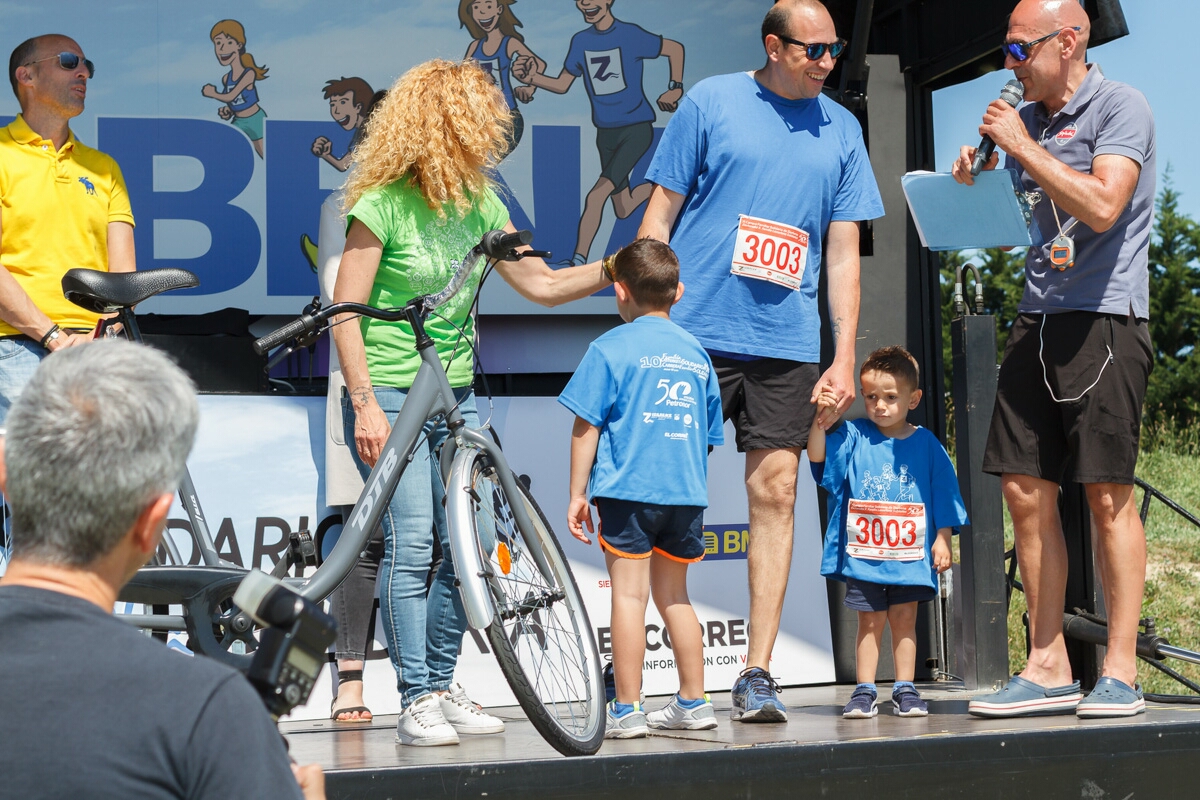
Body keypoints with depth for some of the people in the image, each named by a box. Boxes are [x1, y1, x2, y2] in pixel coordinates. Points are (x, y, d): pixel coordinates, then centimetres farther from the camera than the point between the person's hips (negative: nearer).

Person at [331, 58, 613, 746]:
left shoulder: (480, 204, 8)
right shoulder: (383, 204, -12)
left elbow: (541, 284, 12)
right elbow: (345, 313, -12)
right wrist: (366, 405, -18)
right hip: (391, 397, -6)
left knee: (459, 546, 4)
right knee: (411, 544, -12)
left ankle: (442, 689, 15)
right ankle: (416, 702, -7)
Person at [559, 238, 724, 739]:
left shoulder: (610, 348, -2)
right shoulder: (697, 354, 13)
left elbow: (586, 426, -4)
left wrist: (577, 494, 0)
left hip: (627, 490, -5)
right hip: (687, 492, 5)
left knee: (629, 594, -3)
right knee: (673, 595, 16)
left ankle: (626, 711, -3)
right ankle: (693, 703, 19)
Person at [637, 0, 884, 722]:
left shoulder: (840, 129, 12)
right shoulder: (711, 101, 3)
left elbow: (843, 253, 13)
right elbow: (662, 211, 4)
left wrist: (845, 358, 6)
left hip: (787, 344, 3)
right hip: (696, 331, -3)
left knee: (776, 492, -1)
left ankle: (757, 675, 4)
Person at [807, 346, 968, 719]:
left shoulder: (926, 444, 4)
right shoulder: (852, 438, 1)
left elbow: (943, 497, 8)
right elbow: (818, 457, -13)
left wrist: (942, 539, 2)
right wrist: (820, 424, -30)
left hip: (910, 553, 1)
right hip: (863, 553, 0)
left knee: (904, 619, 6)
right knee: (870, 621, 3)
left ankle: (905, 689, 13)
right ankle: (865, 691, 8)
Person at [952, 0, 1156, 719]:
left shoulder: (1120, 107, -5)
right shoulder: (1028, 119, 17)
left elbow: (1102, 207, -19)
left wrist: (1022, 147, -13)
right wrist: (976, 182, 8)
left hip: (1105, 317, -7)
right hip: (1037, 320, 7)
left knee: (1107, 493, -7)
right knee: (1026, 490, 2)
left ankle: (1121, 674, -1)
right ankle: (1048, 669, 9)